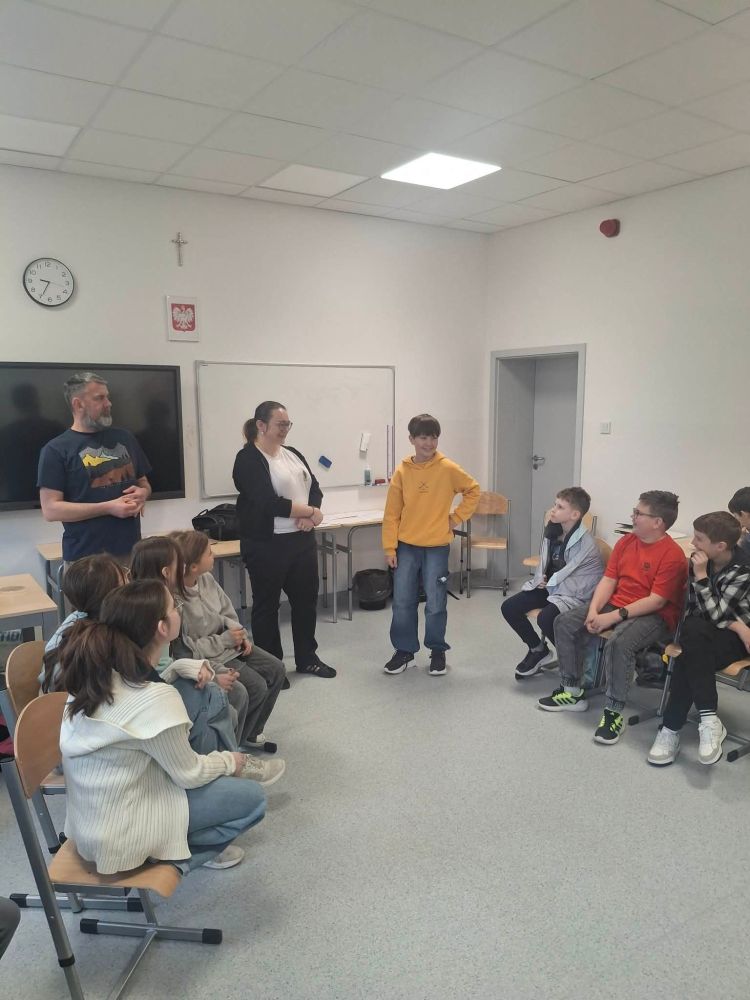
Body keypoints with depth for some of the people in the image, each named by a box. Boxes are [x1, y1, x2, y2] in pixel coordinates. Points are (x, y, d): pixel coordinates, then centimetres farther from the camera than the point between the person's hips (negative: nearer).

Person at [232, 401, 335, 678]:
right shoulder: (248, 459, -12)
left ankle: (307, 658, 30)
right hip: (267, 545, -7)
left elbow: (315, 488, 7)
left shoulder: (293, 454, 11)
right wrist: (310, 511, -14)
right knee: (266, 605, 7)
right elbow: (269, 503, -22)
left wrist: (309, 516, -14)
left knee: (306, 599, 15)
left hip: (302, 540, 7)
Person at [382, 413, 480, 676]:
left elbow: (473, 490, 7)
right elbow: (392, 513, 0)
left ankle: (437, 651, 23)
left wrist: (457, 517, 0)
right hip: (406, 547, 2)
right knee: (402, 602, 6)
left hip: (437, 547, -2)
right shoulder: (402, 472, -2)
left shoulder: (448, 469, -7)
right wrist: (390, 547, -3)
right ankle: (404, 650, 22)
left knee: (436, 604, 4)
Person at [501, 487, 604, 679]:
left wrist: (549, 583, -10)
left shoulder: (586, 545, -22)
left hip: (573, 593, -8)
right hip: (549, 585, 8)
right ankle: (537, 649, 16)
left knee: (546, 618, -33)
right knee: (509, 607, -6)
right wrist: (540, 579, -3)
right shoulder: (552, 530, 0)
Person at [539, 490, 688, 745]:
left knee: (619, 642, -37)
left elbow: (656, 601, -21)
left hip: (655, 616, -8)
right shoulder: (626, 542, 6)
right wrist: (594, 611, -12)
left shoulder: (672, 555, -16)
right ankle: (573, 693, 5)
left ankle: (614, 712, -21)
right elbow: (608, 579, 4)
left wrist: (613, 617, -25)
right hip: (616, 604, 8)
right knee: (565, 622, -6)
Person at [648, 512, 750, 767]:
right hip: (701, 634, 5)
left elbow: (713, 614, -22)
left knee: (691, 656, -32)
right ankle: (708, 719, -28)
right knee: (692, 629, -31)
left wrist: (701, 575, -24)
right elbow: (696, 609, -4)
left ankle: (672, 729, -25)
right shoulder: (700, 559, -3)